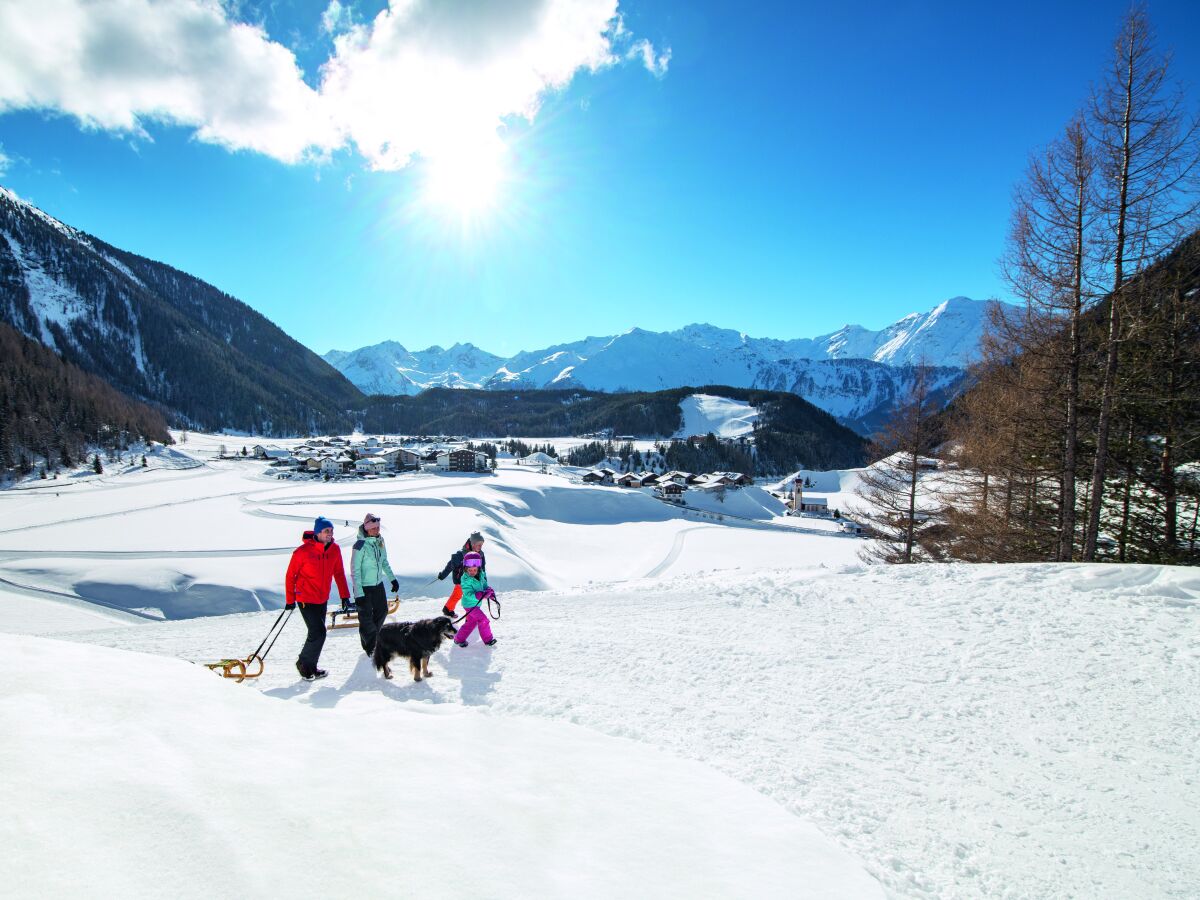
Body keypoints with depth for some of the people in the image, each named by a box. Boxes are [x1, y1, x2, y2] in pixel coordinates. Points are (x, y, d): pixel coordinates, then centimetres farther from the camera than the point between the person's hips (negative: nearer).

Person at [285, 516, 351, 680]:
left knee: (317, 633, 12)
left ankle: (310, 667, 26)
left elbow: (339, 573, 7)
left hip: (323, 599, 6)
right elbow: (291, 575, -8)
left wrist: (344, 595, 5)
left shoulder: (334, 549, -3)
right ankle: (303, 663, 11)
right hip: (306, 600, -6)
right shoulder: (303, 551, -18)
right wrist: (290, 600, -3)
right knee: (318, 633, -10)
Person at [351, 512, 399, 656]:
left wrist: (392, 579, 14)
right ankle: (369, 646, 20)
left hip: (378, 585, 7)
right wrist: (358, 593, -21)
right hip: (364, 587, -7)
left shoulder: (380, 542, 0)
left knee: (382, 611, 17)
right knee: (366, 617, 4)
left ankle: (374, 637, 37)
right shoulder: (360, 546, -21)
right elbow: (355, 570, -19)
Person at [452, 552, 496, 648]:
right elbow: (469, 595, -31)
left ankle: (459, 639, 32)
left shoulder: (481, 575, -5)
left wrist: (489, 591, -8)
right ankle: (488, 639, 6)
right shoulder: (466, 580, -26)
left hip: (476, 603, 8)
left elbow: (484, 585, 12)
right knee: (483, 620, -10)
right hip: (470, 604, -8)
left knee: (471, 622, 19)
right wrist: (481, 595, -42)